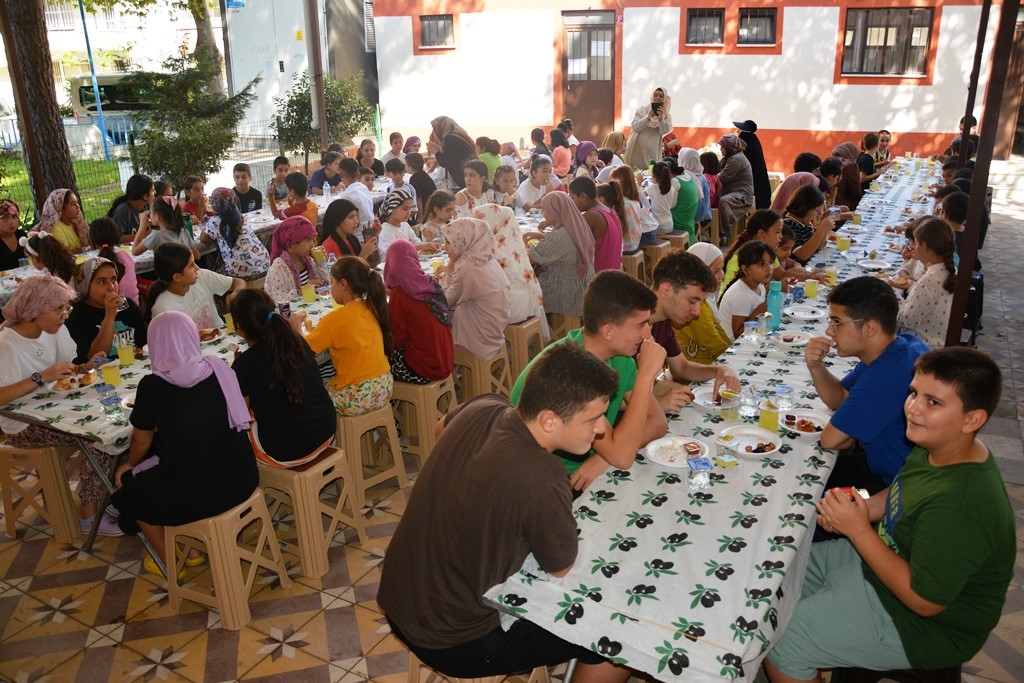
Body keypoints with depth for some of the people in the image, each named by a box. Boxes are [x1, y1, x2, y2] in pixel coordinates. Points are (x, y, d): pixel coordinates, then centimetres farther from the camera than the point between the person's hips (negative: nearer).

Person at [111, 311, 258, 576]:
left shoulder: (152, 386, -12)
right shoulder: (219, 368, -2)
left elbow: (142, 441, 4)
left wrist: (128, 465, 26)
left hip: (194, 497, -4)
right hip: (242, 481, 4)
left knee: (129, 487, 25)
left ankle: (169, 562, 34)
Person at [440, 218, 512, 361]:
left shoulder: (467, 269, -26)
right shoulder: (488, 261, 1)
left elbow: (445, 303, -12)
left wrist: (448, 273, -4)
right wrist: (449, 277, -3)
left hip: (481, 342, -8)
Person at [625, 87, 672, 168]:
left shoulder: (666, 115, 5)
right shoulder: (642, 109, 1)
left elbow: (664, 131, -8)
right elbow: (635, 127, -9)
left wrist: (661, 118, -23)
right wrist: (647, 118, -23)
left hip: (653, 150, 1)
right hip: (637, 148, -1)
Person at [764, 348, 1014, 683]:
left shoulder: (960, 509, -36)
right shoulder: (936, 450, -8)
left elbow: (925, 601, -29)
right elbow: (901, 493, 12)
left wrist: (859, 529, -26)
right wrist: (860, 509, -9)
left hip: (922, 626, -9)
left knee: (779, 642, -9)